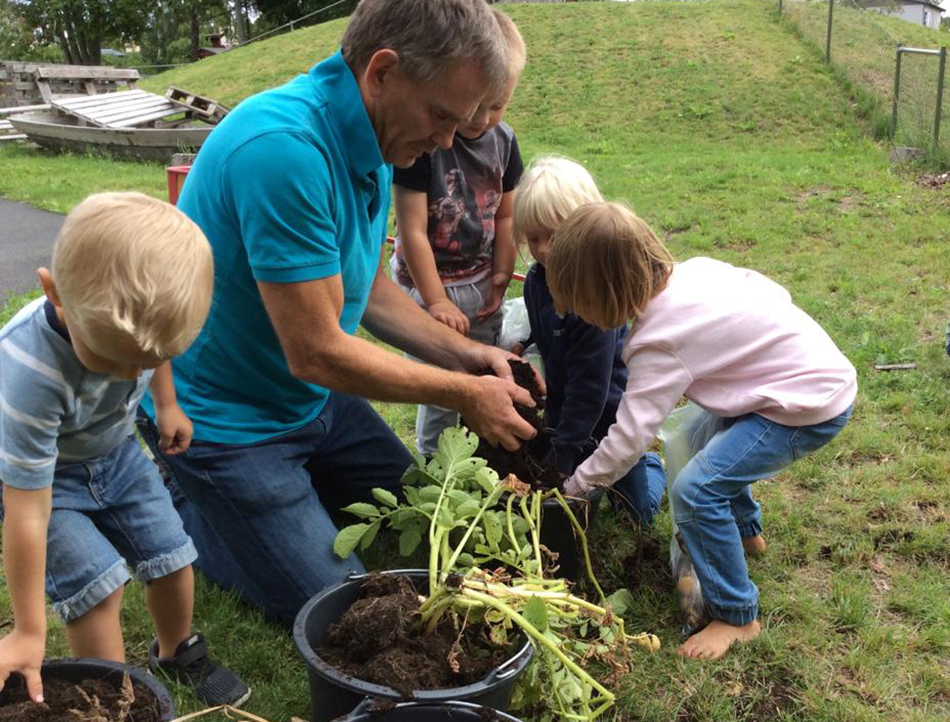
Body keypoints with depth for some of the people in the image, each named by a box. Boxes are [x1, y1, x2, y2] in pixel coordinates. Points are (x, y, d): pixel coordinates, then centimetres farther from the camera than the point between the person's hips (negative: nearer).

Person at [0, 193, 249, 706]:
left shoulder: (132, 310, -28)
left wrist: (166, 405, 3)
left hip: (115, 452, 5)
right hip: (43, 473, -5)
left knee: (171, 556, 4)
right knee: (98, 581, -18)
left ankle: (177, 654, 32)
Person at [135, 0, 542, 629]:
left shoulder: (371, 141, -2)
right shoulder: (286, 147, -33)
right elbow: (317, 353, -30)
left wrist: (462, 354, -4)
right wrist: (464, 394, -20)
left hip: (313, 398, 9)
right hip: (222, 419, -9)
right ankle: (180, 512, 15)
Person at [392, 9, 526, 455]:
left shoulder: (503, 139, -1)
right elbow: (412, 230, -17)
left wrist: (501, 277, 5)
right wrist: (436, 300, -14)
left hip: (480, 283, 6)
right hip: (427, 282, -6)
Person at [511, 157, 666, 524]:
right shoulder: (536, 280, -7)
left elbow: (590, 382, -29)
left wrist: (563, 453, -27)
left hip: (608, 415, -6)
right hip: (561, 411, 6)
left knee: (639, 511, 13)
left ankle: (652, 466, 41)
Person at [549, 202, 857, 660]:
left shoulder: (658, 341, -24)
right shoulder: (696, 267, -2)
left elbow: (628, 438, -21)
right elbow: (776, 291, 9)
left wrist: (575, 486, -6)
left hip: (812, 408, -10)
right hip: (822, 367, 10)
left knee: (695, 489, -15)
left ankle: (736, 617, -1)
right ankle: (745, 529, 44)